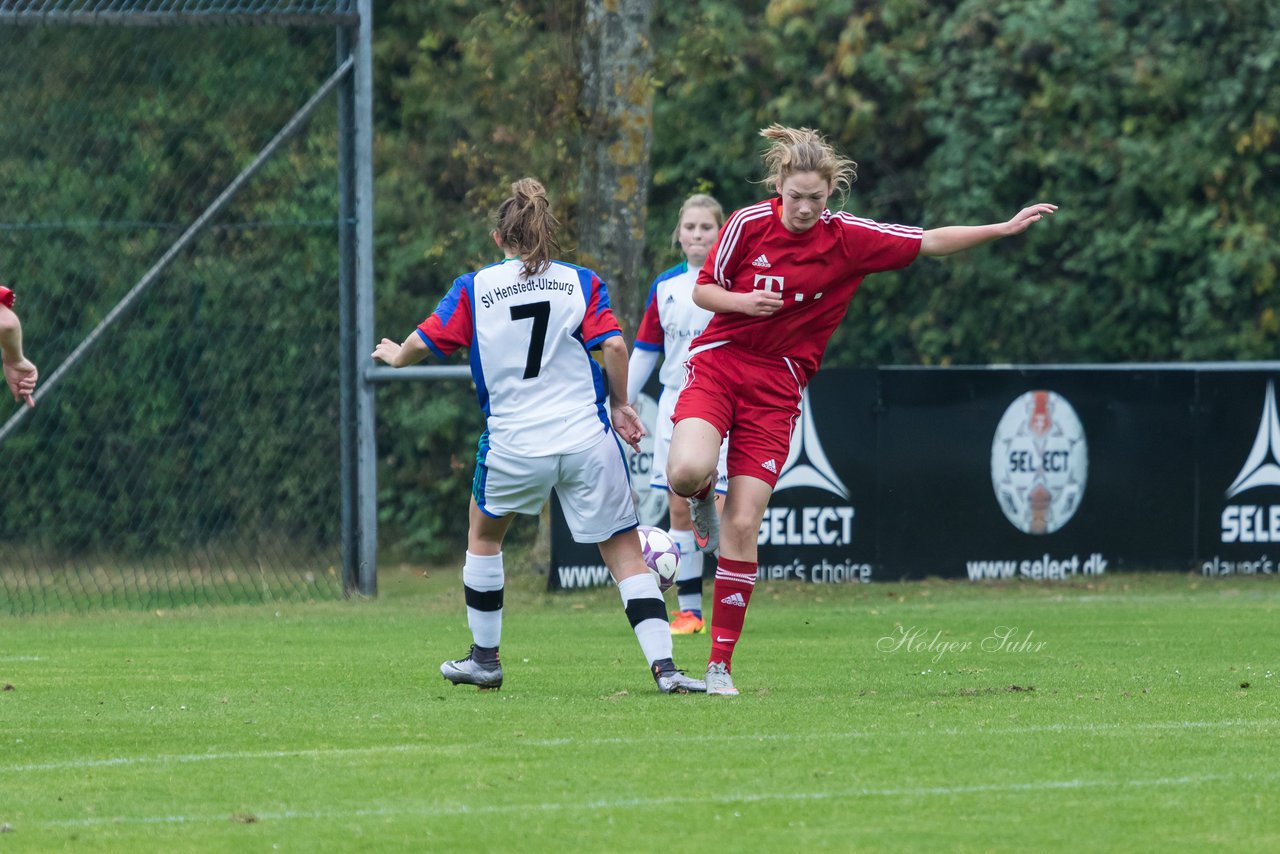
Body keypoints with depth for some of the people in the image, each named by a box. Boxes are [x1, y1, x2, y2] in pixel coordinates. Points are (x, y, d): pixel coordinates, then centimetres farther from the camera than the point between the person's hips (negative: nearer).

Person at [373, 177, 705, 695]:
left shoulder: (475, 289, 4)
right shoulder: (581, 283, 5)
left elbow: (425, 343, 7)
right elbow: (613, 346, -7)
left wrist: (396, 356, 29)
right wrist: (620, 405, 7)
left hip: (513, 447, 0)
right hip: (588, 439, 0)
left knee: (484, 534, 27)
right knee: (625, 553, 2)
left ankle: (485, 659, 31)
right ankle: (663, 667, -12)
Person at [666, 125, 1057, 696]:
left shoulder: (849, 238, -4)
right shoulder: (748, 224, -6)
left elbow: (932, 242, 2)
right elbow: (703, 290, 4)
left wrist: (1004, 229, -5)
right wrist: (743, 301, -16)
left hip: (778, 386, 0)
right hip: (718, 363, 0)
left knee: (743, 525, -7)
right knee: (688, 471, -29)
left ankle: (720, 663, 1)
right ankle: (701, 499, 12)